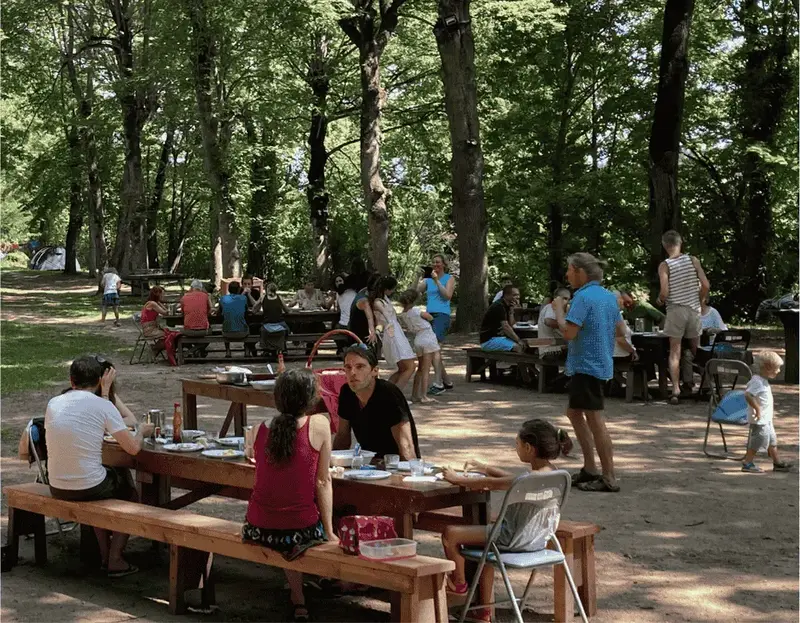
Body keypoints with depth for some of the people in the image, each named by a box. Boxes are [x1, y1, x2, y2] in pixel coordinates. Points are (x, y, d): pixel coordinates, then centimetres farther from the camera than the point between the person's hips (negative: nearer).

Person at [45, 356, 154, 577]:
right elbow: (132, 448, -12)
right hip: (88, 488, -5)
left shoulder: (53, 404, 3)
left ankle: (105, 555, 37)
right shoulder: (103, 406, -12)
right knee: (129, 491, 25)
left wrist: (103, 394, 24)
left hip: (57, 488, 5)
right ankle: (115, 560, 20)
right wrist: (141, 432, 11)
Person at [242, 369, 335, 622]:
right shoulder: (319, 425, -8)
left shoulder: (262, 428, 1)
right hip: (301, 531, -4)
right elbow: (322, 482, -5)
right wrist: (329, 532, 0)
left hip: (258, 530, 4)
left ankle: (298, 599, 34)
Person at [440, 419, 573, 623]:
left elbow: (490, 484, -17)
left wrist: (457, 479, -4)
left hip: (515, 539, -10)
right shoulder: (550, 472, 0)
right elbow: (514, 480, 17)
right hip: (535, 537, 10)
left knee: (450, 534, -4)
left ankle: (459, 583, 21)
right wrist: (485, 468, 19)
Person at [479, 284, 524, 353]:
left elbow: (510, 324, 4)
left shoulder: (506, 306, 11)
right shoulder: (499, 307, -18)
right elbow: (506, 328, -24)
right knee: (517, 347, -26)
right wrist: (519, 341, -20)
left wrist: (511, 310, -6)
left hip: (498, 337, 9)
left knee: (524, 346, -3)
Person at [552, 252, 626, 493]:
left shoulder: (583, 297, -17)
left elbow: (568, 332, -22)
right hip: (601, 363, 10)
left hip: (587, 365, -10)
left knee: (594, 419, -6)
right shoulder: (609, 297, 12)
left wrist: (559, 308, -8)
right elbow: (620, 330, 15)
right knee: (574, 412, 20)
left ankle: (609, 478, -4)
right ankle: (590, 468, 21)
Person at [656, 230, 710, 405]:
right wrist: (698, 300, 13)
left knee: (675, 352, 0)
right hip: (694, 310, 3)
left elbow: (665, 292, -15)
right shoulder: (693, 260, 1)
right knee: (695, 350, 14)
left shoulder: (664, 265, -7)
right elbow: (705, 285, -3)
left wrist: (659, 300, 7)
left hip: (675, 310, -3)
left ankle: (676, 390, -9)